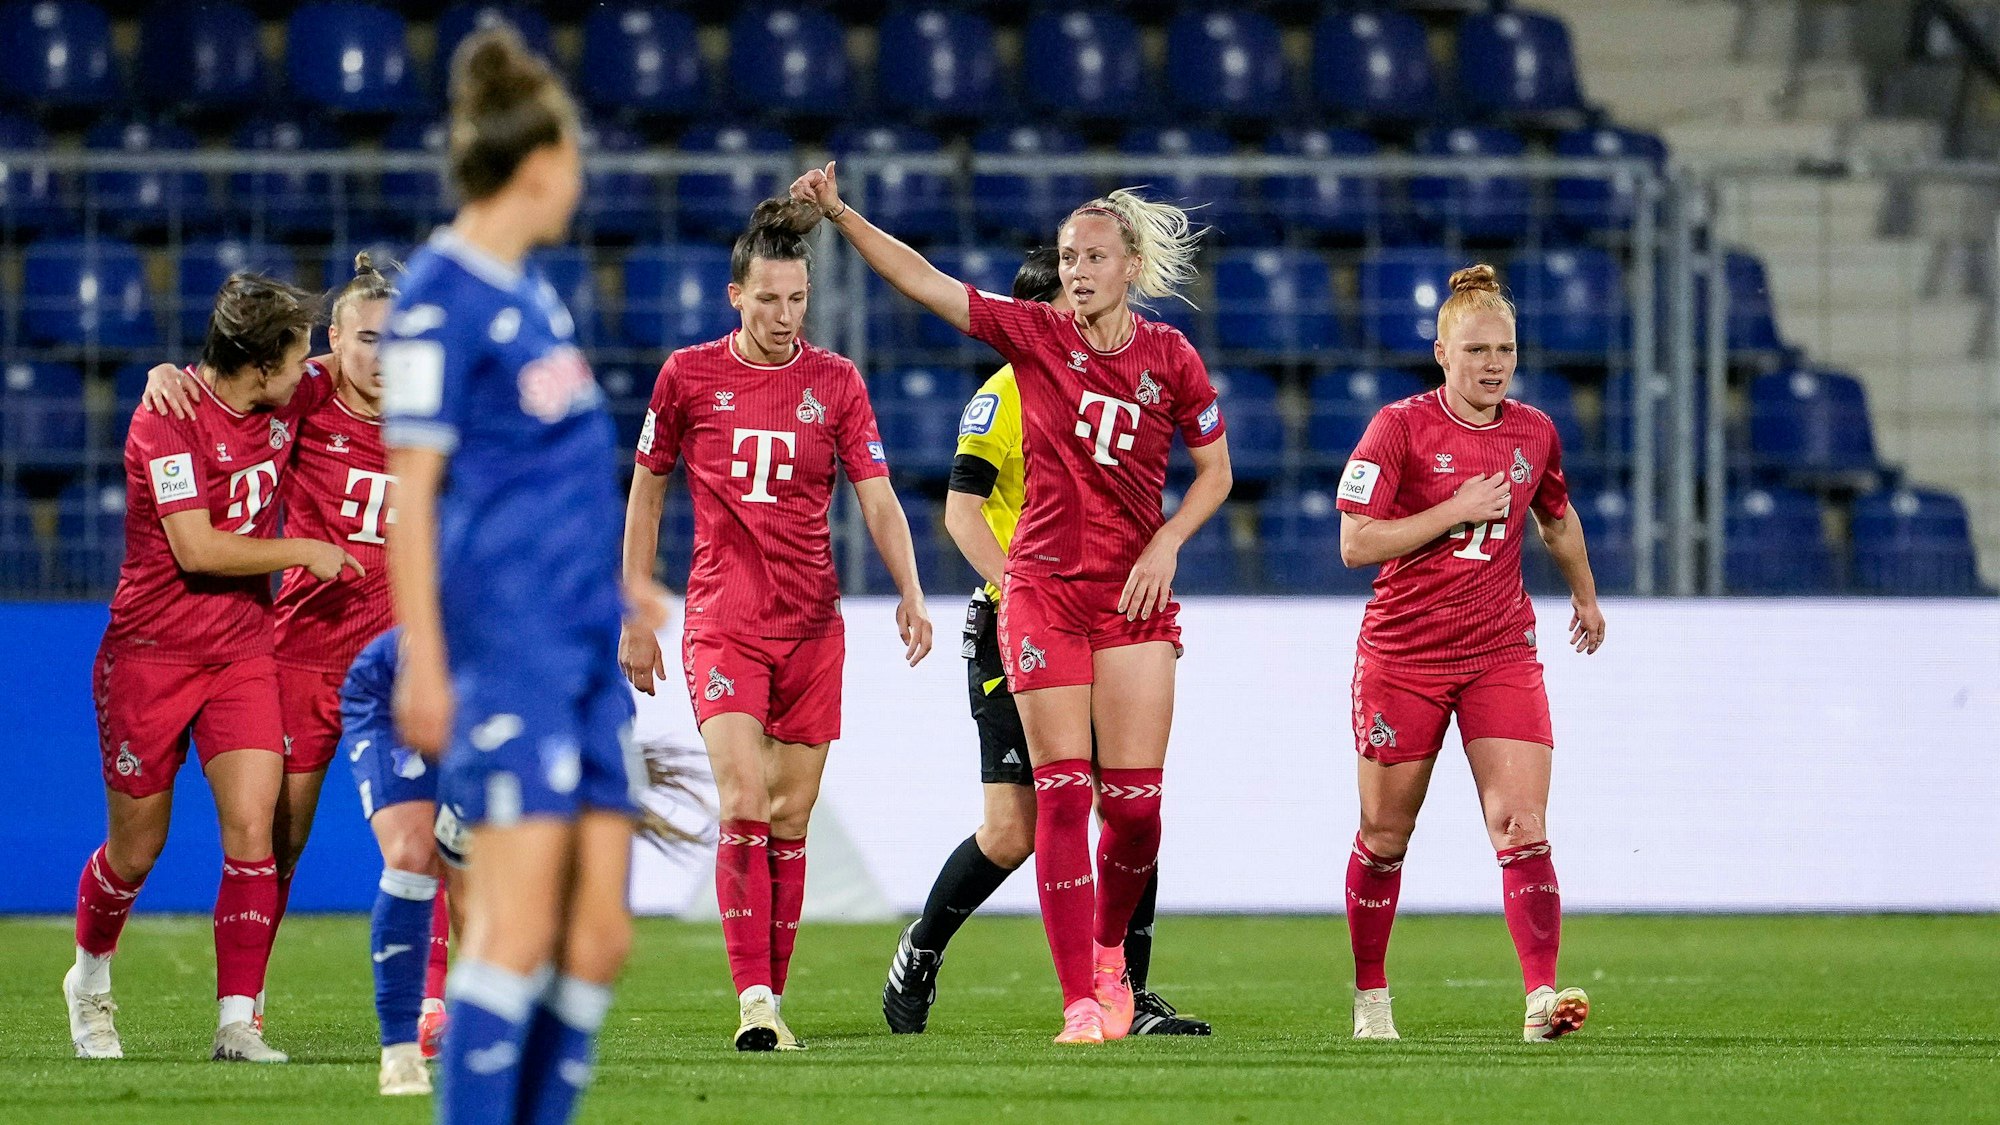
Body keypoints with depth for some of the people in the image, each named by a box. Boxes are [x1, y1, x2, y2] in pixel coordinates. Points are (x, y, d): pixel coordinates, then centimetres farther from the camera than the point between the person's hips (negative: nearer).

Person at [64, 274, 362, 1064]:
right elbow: (197, 550, -24)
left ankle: (238, 1023, -10)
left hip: (242, 653, 5)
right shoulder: (169, 420, -19)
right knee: (136, 849, 7)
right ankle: (90, 983, 35)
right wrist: (305, 552, -16)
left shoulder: (287, 402, 1)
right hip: (151, 653, -5)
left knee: (253, 828, -13)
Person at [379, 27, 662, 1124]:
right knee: (520, 923, -13)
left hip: (585, 653, 9)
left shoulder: (531, 290, 15)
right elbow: (411, 490, -12)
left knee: (599, 933, 5)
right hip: (506, 652, -9)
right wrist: (423, 660, -16)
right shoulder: (441, 300, -10)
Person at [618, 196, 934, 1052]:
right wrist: (634, 618, 9)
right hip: (722, 620, -2)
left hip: (812, 623, 2)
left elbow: (878, 500, 1)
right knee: (742, 806, -16)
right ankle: (753, 1002, -21)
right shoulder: (687, 375, 2)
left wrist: (910, 593, -16)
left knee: (790, 818, 5)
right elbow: (645, 494, 11)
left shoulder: (836, 382, 5)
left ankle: (773, 998, 12)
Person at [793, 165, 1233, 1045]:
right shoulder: (1034, 336, -1)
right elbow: (921, 280, -6)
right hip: (1042, 590, -1)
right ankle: (1081, 1000, -5)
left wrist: (1166, 543, -4)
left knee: (1135, 802, -3)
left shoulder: (1171, 359, 2)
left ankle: (1108, 946, 26)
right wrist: (840, 214, -16)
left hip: (1135, 598, 1)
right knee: (1062, 794, -7)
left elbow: (1215, 472, 11)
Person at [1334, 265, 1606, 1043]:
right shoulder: (1400, 428, -9)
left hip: (1501, 653, 2)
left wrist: (1585, 595, 37)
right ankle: (1370, 998, 26)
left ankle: (1542, 996, -21)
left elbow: (1557, 517, 25)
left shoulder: (1533, 432, 4)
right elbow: (1355, 543, -16)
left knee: (1523, 827, -14)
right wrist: (1457, 510, -19)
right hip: (1402, 653, -2)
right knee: (1386, 835, 9)